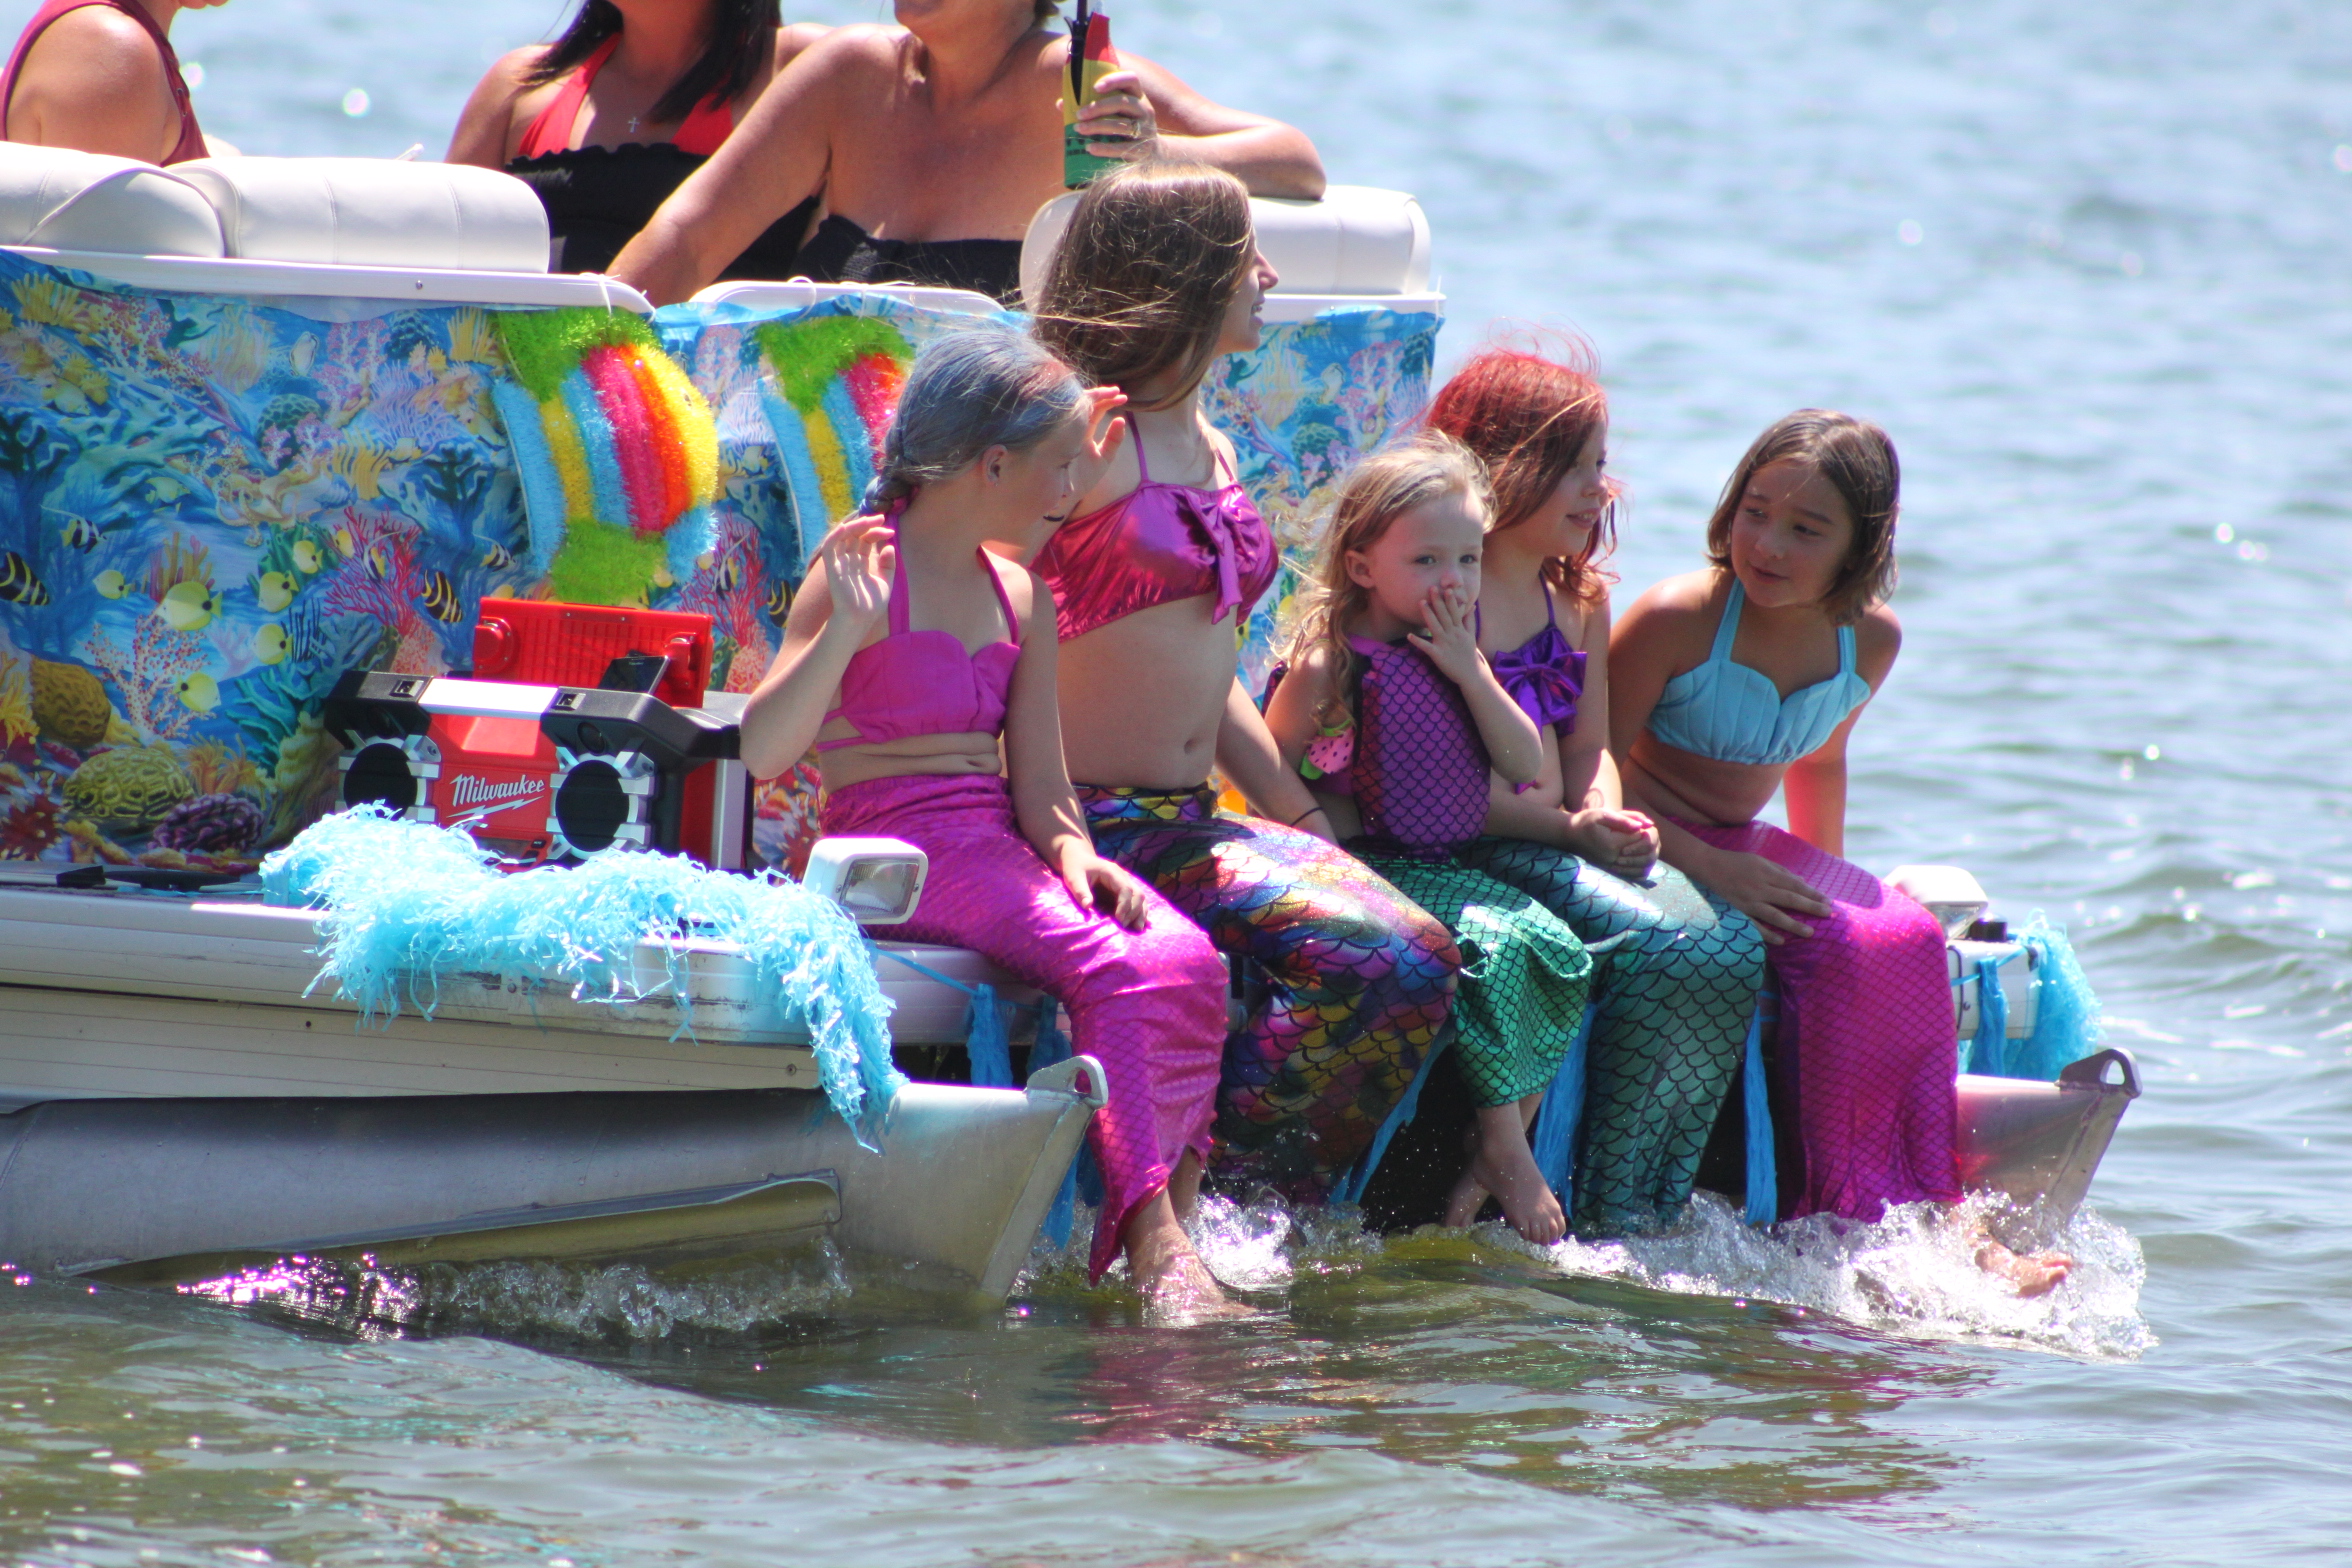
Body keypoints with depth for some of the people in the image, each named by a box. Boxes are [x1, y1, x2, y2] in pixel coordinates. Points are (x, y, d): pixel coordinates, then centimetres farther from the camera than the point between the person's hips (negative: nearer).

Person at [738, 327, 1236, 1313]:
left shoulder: (1020, 599, 18)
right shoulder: (866, 576, -4)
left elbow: (1038, 784, 15)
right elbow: (761, 753, -13)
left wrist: (1073, 853, -6)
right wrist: (844, 634, -25)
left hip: (1002, 851, 7)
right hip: (896, 850, -7)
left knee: (1184, 962, -21)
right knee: (1106, 968, -30)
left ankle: (1156, 1236, -21)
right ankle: (1154, 1242, -34)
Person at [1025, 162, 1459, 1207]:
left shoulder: (1211, 451, 18)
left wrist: (1304, 819, 17)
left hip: (1194, 817, 8)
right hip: (1097, 823, -8)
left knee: (1417, 959, -12)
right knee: (1359, 953, -24)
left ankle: (1258, 1199, -6)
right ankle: (1210, 1182, -12)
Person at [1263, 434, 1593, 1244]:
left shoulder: (1457, 655, 12)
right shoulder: (1327, 665, -8)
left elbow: (1527, 766, 4)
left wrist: (1471, 673, -6)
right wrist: (1336, 825, -16)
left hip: (1455, 864, 7)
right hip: (1371, 868, -7)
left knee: (1560, 952, -14)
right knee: (1493, 945, -30)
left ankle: (1503, 1138, -8)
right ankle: (1504, 1149, -19)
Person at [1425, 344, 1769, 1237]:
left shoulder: (1579, 601, 20)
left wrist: (1611, 820, -3)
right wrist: (1567, 829, -18)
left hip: (1563, 843, 8)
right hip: (1462, 852, -8)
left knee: (1727, 945, -17)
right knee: (1656, 946, -29)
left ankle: (1645, 1215, -16)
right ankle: (1610, 1217, -20)